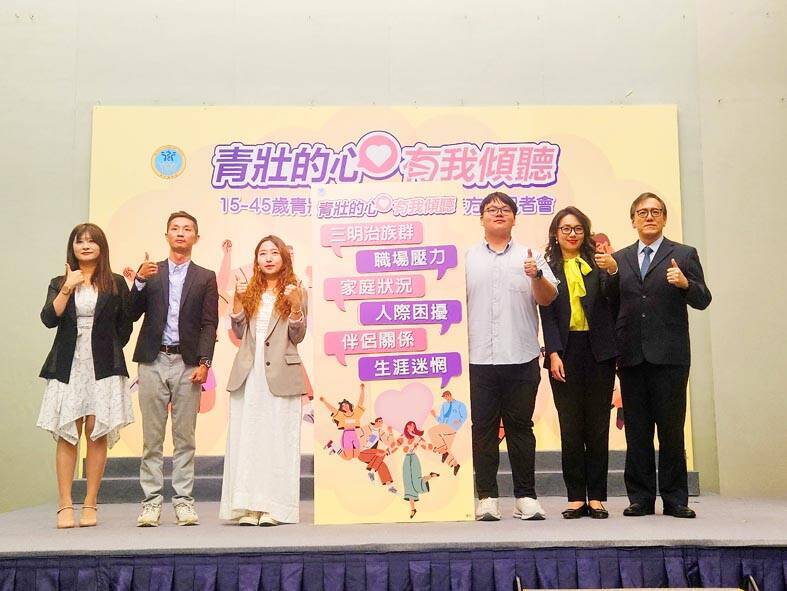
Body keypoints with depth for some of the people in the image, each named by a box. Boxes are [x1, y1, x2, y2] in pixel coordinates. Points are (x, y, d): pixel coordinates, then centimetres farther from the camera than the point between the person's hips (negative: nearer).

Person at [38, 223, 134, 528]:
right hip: (68, 366, 1)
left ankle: (90, 505, 5)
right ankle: (65, 506, 2)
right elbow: (48, 319, -4)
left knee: (97, 432, -2)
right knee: (67, 434, -2)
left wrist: (109, 353, 6)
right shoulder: (59, 283, 11)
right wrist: (67, 288, -10)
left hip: (103, 367, -1)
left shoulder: (116, 283, 7)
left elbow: (125, 325, 11)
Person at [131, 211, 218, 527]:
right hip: (153, 362, 1)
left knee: (185, 438, 3)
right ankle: (152, 500, 8)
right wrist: (140, 281, -10)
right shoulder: (150, 272, 12)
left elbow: (209, 324, 3)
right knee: (152, 437, 3)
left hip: (188, 364, -1)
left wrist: (204, 362, -8)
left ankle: (183, 500, 8)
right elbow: (132, 314, 5)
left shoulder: (205, 277, 10)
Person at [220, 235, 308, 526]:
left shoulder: (295, 291, 5)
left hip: (279, 374, -3)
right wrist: (237, 300, -2)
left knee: (277, 439, -2)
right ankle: (248, 506, 7)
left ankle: (273, 507, 2)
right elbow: (239, 333, 9)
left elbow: (298, 337, 0)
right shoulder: (250, 291, 14)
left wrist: (295, 305, -14)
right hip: (248, 373, 3)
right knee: (246, 439, 2)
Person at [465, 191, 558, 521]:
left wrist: (537, 276, -16)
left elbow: (548, 299, 2)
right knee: (483, 429, 3)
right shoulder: (467, 258, 11)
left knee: (520, 428, 5)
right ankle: (486, 497, 10)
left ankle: (526, 497, 13)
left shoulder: (529, 257, 11)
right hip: (478, 358, 0)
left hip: (521, 358, 0)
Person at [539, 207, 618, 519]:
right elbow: (547, 314, 2)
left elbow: (611, 298, -4)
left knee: (598, 426, 4)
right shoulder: (548, 268, 7)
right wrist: (553, 353, -8)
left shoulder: (597, 263, 8)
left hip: (598, 351, 1)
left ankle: (597, 496, 10)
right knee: (570, 427, 1)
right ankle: (576, 497, 8)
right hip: (565, 352, 0)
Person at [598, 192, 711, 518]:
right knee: (636, 431, 7)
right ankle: (640, 498, 14)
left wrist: (686, 284, -20)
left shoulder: (684, 255, 6)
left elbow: (702, 301, 0)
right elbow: (612, 305, 8)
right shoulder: (618, 258, 14)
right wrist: (610, 273, -7)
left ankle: (675, 499, 10)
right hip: (631, 356, 3)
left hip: (669, 356, -3)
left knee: (671, 430, 1)